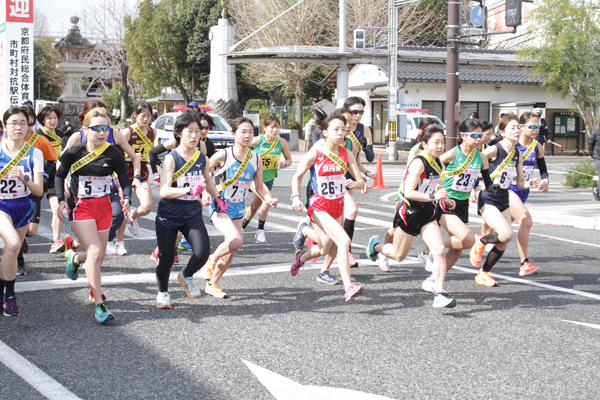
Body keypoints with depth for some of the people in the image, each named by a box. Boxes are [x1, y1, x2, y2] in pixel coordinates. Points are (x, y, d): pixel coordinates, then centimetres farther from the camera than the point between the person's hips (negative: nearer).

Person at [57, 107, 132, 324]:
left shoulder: (114, 154, -5)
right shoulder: (73, 152, -8)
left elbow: (125, 182, -3)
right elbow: (59, 176, 7)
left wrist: (126, 199, -22)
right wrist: (61, 199, -6)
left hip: (104, 206, 3)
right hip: (80, 207, -3)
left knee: (99, 256, 10)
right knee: (95, 252, -18)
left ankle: (74, 258, 47)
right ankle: (99, 305, -13)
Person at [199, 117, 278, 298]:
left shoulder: (255, 159, 0)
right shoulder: (223, 155, -14)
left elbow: (259, 187, 7)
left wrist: (269, 198, -12)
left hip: (238, 208, 6)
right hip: (220, 207, -6)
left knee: (231, 251, 6)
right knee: (236, 241, -26)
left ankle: (212, 285, 25)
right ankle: (211, 260, 3)